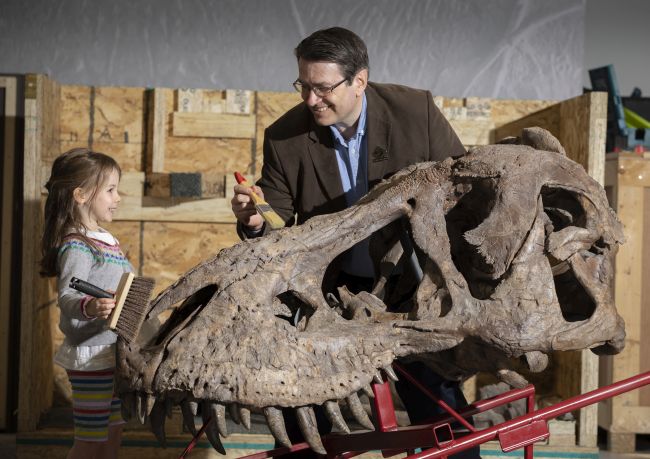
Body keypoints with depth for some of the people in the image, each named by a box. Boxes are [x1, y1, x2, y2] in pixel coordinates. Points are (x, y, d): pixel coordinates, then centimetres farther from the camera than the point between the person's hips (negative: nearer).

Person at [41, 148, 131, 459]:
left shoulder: (105, 240, 12)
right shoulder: (76, 247, -18)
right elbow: (67, 297, -31)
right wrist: (89, 307, -49)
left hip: (114, 351, 9)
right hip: (91, 356, -9)